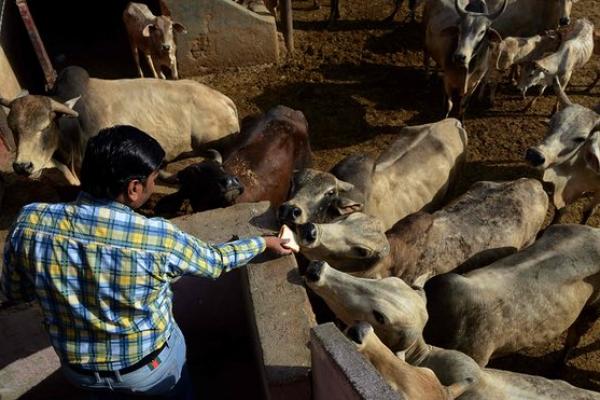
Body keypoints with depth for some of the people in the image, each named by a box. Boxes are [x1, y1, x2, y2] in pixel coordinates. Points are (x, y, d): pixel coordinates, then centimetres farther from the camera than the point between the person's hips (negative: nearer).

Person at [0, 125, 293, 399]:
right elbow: (215, 262, -13)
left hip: (78, 369, 3)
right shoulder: (159, 239, -33)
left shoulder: (29, 222, -25)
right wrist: (264, 242, 4)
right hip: (149, 367, -2)